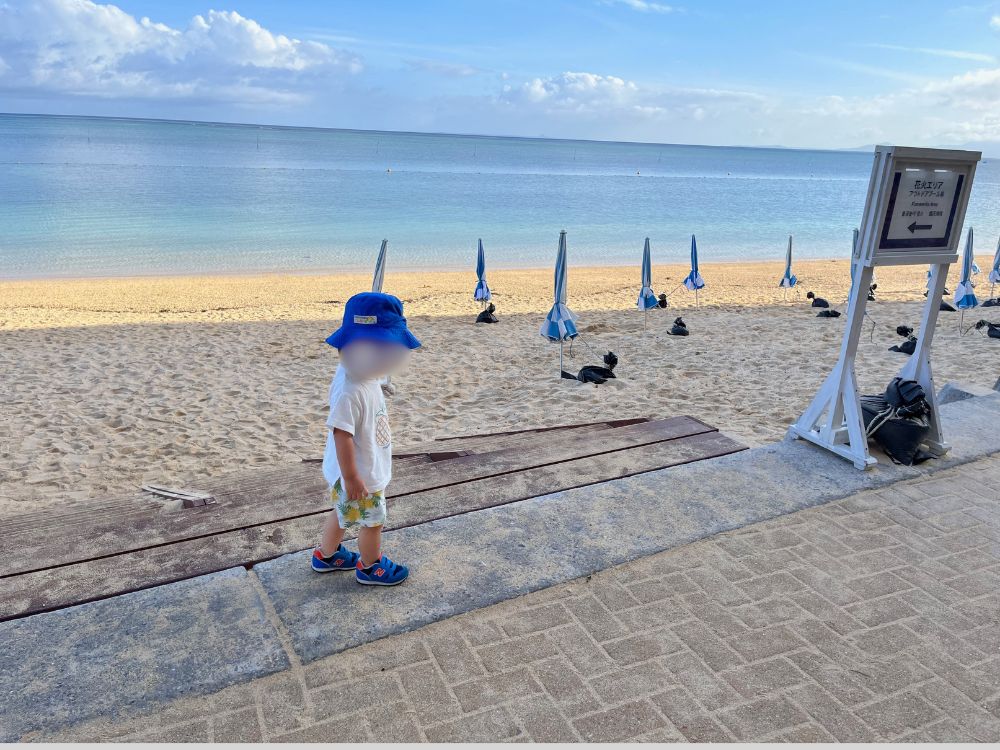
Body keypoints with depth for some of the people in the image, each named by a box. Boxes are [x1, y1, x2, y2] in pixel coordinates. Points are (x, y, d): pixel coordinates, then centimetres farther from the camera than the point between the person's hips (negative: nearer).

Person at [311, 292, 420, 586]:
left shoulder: (360, 375, -5)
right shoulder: (351, 391, -36)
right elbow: (342, 433, -31)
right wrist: (351, 477, -24)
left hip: (365, 469, 9)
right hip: (358, 474, -9)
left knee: (342, 512, 27)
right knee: (373, 520, 13)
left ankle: (327, 555, 48)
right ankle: (371, 567, 36)